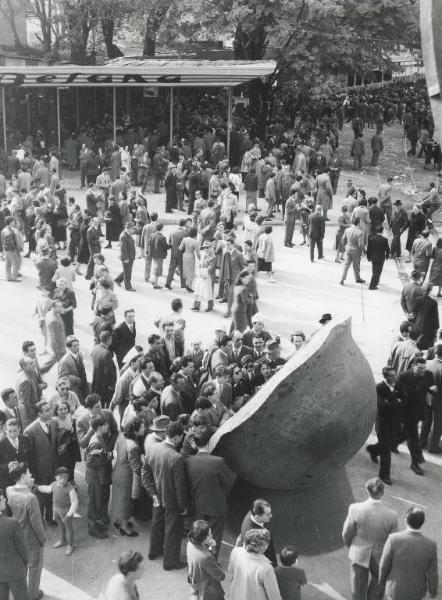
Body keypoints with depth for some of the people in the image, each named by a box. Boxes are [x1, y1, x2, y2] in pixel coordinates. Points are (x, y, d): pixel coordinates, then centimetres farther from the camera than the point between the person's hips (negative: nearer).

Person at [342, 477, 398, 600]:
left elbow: (346, 534, -11)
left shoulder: (355, 509, -26)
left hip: (359, 554, 1)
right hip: (381, 557, -1)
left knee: (358, 589, 25)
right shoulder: (391, 515, -28)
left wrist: (349, 546, 12)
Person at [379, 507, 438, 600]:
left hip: (396, 588, -2)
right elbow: (432, 574, -13)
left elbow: (384, 565, -17)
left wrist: (382, 580, 4)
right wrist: (433, 591, 8)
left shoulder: (394, 539, -31)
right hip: (417, 589, 2)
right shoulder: (430, 545, -25)